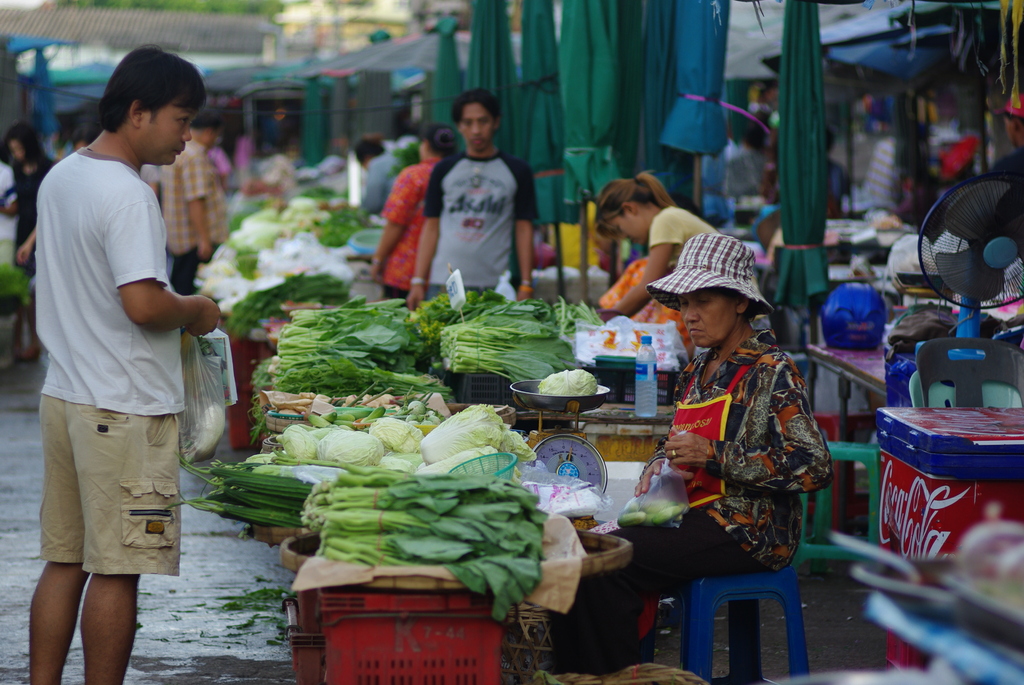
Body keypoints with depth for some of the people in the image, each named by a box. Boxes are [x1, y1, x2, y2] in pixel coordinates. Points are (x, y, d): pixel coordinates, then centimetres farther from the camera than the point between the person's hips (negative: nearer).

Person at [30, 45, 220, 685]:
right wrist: (196, 311, -6)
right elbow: (142, 303, -25)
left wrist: (175, 308, 16)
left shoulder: (60, 177, 12)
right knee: (117, 571, -1)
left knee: (64, 561, 13)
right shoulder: (127, 195, -18)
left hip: (63, 396, 9)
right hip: (124, 410, -9)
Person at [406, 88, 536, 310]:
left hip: (495, 287, -1)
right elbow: (431, 227, 12)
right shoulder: (444, 170, 13)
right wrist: (418, 282, 4)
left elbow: (524, 229, 7)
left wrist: (526, 286, -1)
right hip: (443, 283, 1)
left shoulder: (517, 171, 9)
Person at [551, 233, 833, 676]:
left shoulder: (771, 372, -8)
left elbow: (815, 469, -17)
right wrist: (659, 466, 3)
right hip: (692, 518, 8)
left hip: (745, 531, -8)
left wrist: (714, 455, -21)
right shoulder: (697, 372, 15)